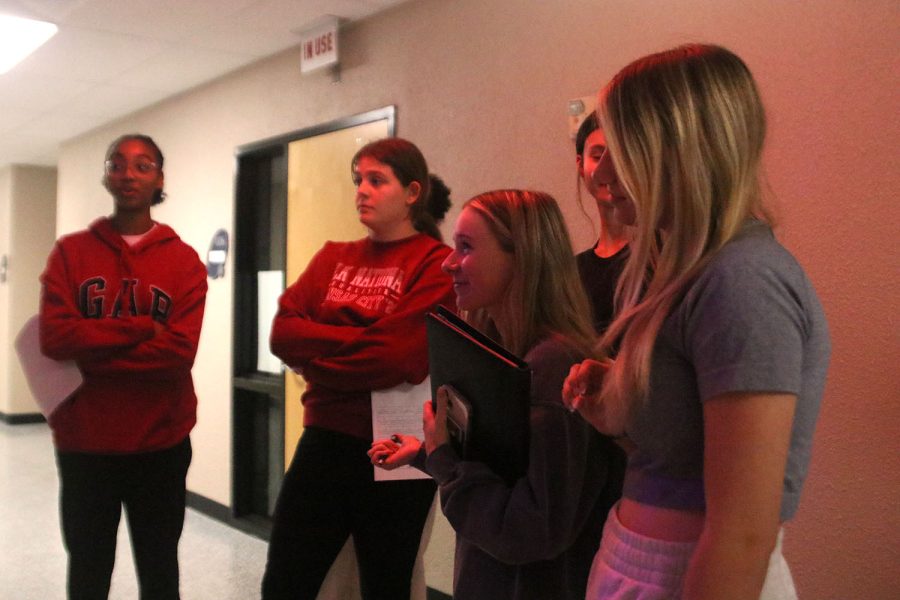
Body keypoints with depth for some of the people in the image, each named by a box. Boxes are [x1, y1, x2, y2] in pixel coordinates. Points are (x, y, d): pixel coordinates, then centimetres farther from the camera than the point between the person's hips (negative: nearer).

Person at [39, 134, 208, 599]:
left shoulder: (183, 260, -3)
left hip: (160, 444, -1)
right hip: (83, 443, 1)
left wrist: (90, 350, -14)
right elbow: (54, 336, -13)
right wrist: (143, 327, -16)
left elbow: (179, 350, -15)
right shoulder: (70, 252, 2)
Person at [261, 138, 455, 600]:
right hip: (324, 441, 5)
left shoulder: (437, 263, -9)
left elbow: (396, 358, -20)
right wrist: (359, 339, -13)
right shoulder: (333, 257, 9)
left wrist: (315, 357, -8)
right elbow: (283, 331, -2)